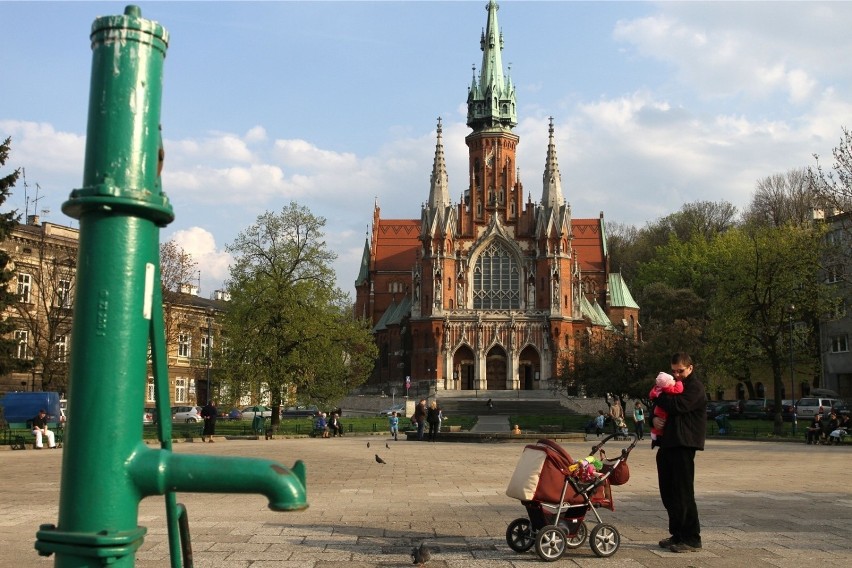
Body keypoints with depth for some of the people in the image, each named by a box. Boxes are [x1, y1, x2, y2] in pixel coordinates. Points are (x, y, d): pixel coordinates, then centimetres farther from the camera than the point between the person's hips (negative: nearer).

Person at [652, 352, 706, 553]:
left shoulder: (695, 387, -4)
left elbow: (678, 405, -20)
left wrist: (660, 397, -4)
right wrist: (654, 418, -1)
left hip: (683, 445, -9)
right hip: (667, 444, 9)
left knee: (683, 493, -6)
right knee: (668, 492, 10)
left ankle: (692, 538, 1)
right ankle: (677, 534, 20)